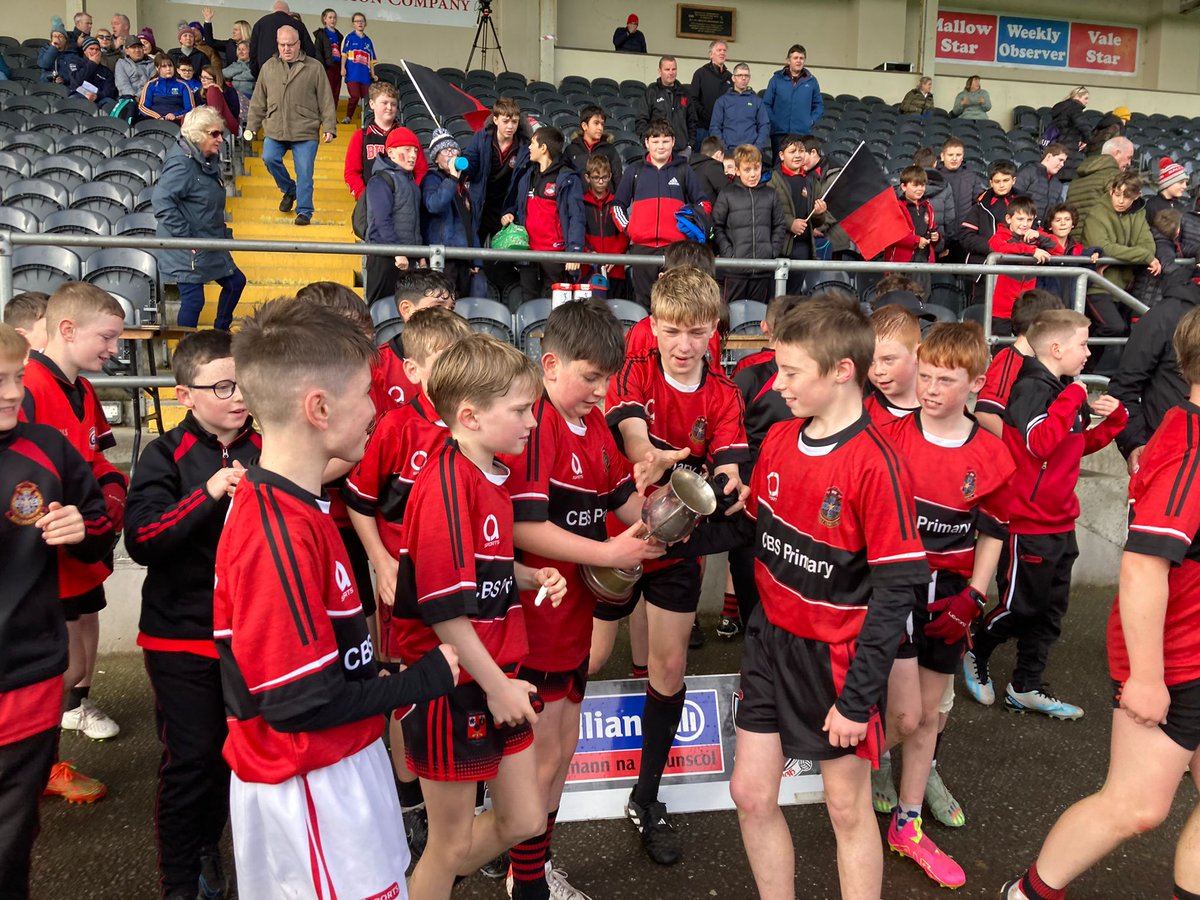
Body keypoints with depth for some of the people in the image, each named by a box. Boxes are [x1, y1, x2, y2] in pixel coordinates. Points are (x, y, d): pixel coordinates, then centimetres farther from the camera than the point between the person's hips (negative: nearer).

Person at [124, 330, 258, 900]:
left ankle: (206, 843, 39)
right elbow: (142, 541, -18)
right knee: (191, 757, 2)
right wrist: (208, 495, -29)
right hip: (183, 635, -3)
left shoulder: (267, 451, 2)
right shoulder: (166, 456, -8)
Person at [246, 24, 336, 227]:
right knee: (269, 159, -12)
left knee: (304, 172, -5)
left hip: (305, 132, -3)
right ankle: (289, 190, 14)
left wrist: (329, 127, -5)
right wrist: (251, 126, 13)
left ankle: (304, 211, 5)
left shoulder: (314, 68, 4)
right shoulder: (268, 67, 12)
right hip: (274, 130, 3)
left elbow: (326, 101, 2)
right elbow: (258, 102, 16)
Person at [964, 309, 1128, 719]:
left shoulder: (1065, 390, 10)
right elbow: (1039, 442, -34)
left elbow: (1082, 444, 23)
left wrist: (1113, 418, 7)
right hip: (1027, 524, -9)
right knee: (1019, 607, 4)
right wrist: (1072, 398, -27)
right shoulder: (1031, 388, -17)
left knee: (1050, 610, 14)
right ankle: (975, 656, 29)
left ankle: (1026, 688, 25)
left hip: (1060, 523, 9)